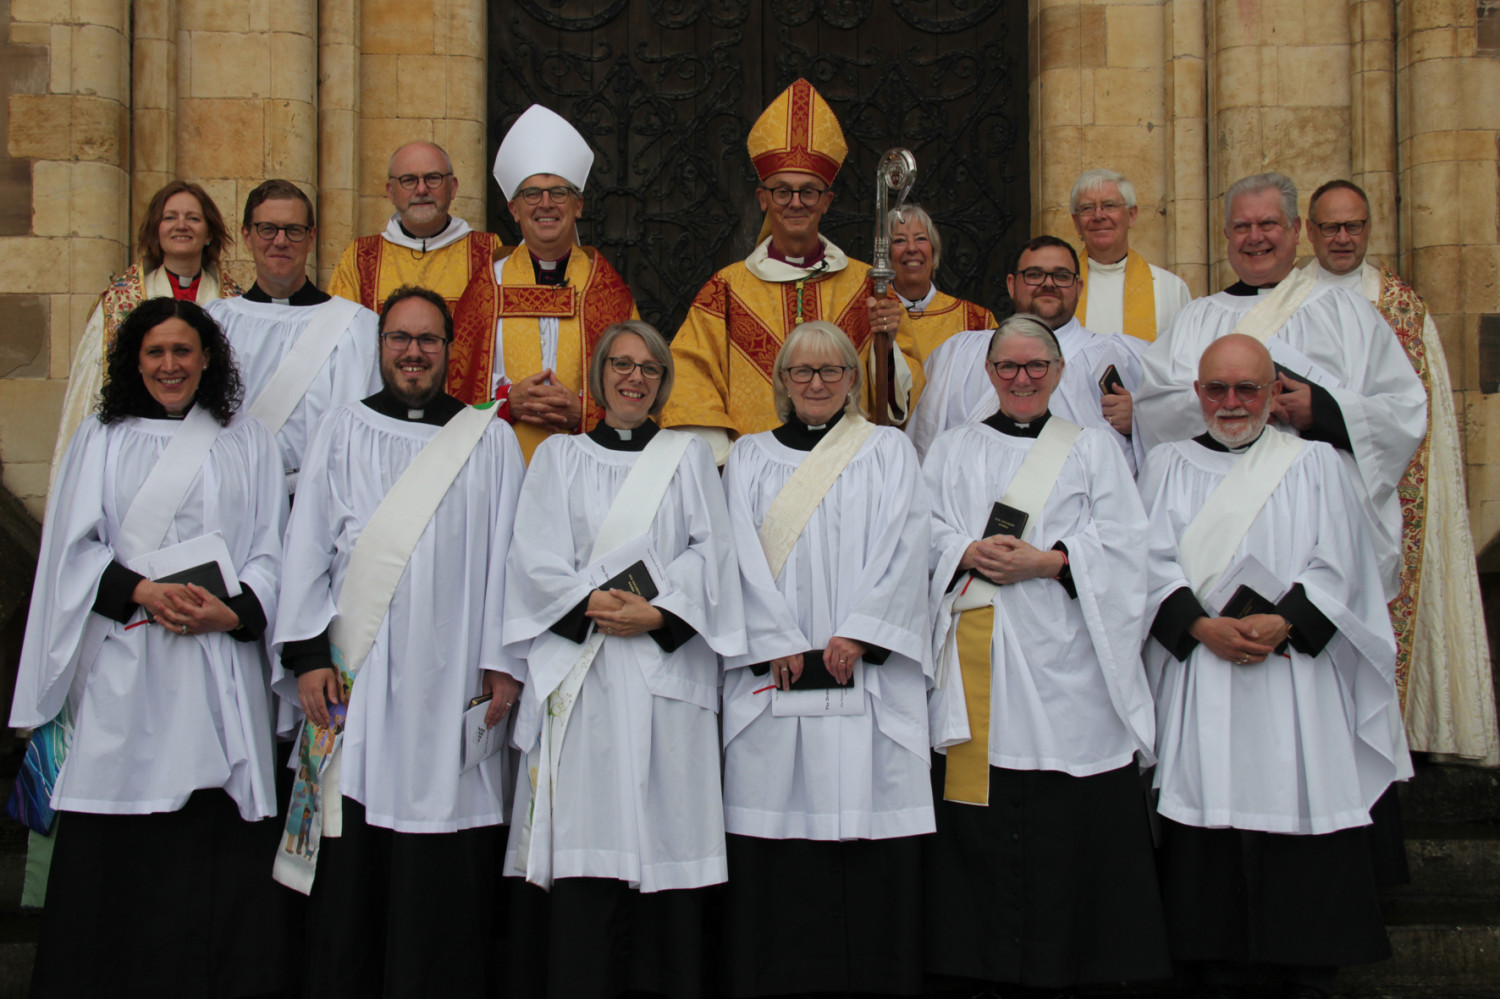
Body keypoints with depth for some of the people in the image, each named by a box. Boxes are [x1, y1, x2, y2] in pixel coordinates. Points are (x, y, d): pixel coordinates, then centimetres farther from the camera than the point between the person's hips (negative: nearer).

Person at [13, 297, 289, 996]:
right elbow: (74, 548, 6)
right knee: (115, 852, -3)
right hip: (122, 670, 0)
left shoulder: (248, 445, 14)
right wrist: (144, 592, -11)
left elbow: (271, 552, 8)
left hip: (219, 662, 0)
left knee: (218, 846, -4)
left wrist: (233, 611, -10)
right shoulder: (101, 441, 14)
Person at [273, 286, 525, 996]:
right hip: (355, 674, 0)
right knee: (352, 870, 2)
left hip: (452, 680, 0)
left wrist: (503, 660, -2)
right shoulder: (341, 432, 11)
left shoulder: (491, 440, 10)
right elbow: (307, 547, 7)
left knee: (447, 879, 1)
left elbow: (505, 556, 6)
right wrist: (307, 653, -3)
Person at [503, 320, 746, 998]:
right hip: (578, 669, 0)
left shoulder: (689, 457, 16)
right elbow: (535, 555, 5)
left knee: (666, 832, -5)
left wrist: (659, 612, -11)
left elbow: (710, 549, 5)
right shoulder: (559, 457, 16)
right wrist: (589, 603, -12)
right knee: (582, 843, -7)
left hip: (667, 662, 0)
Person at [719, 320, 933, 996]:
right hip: (773, 676, 1)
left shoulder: (888, 450, 13)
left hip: (869, 675, -1)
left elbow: (904, 547, 1)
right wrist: (779, 644, -8)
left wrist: (857, 636, -10)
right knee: (774, 836, -4)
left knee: (868, 831, -5)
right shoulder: (750, 457, 15)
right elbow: (743, 554, 5)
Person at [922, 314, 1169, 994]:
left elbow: (1121, 545, 3)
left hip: (1064, 657, -1)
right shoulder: (951, 451, 18)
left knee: (1073, 819, -5)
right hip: (974, 661, 1)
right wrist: (971, 554, -11)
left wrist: (1046, 561, -11)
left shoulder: (1093, 450, 14)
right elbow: (924, 535, 8)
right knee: (979, 822, -2)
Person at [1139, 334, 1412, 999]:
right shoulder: (1166, 466, 14)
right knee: (1208, 833, -2)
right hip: (1197, 685, 1)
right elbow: (1152, 564, 4)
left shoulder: (1315, 464, 11)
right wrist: (1202, 626, -13)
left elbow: (1337, 570, 3)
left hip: (1294, 676, 0)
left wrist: (1281, 624, -13)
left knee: (1301, 833, -4)